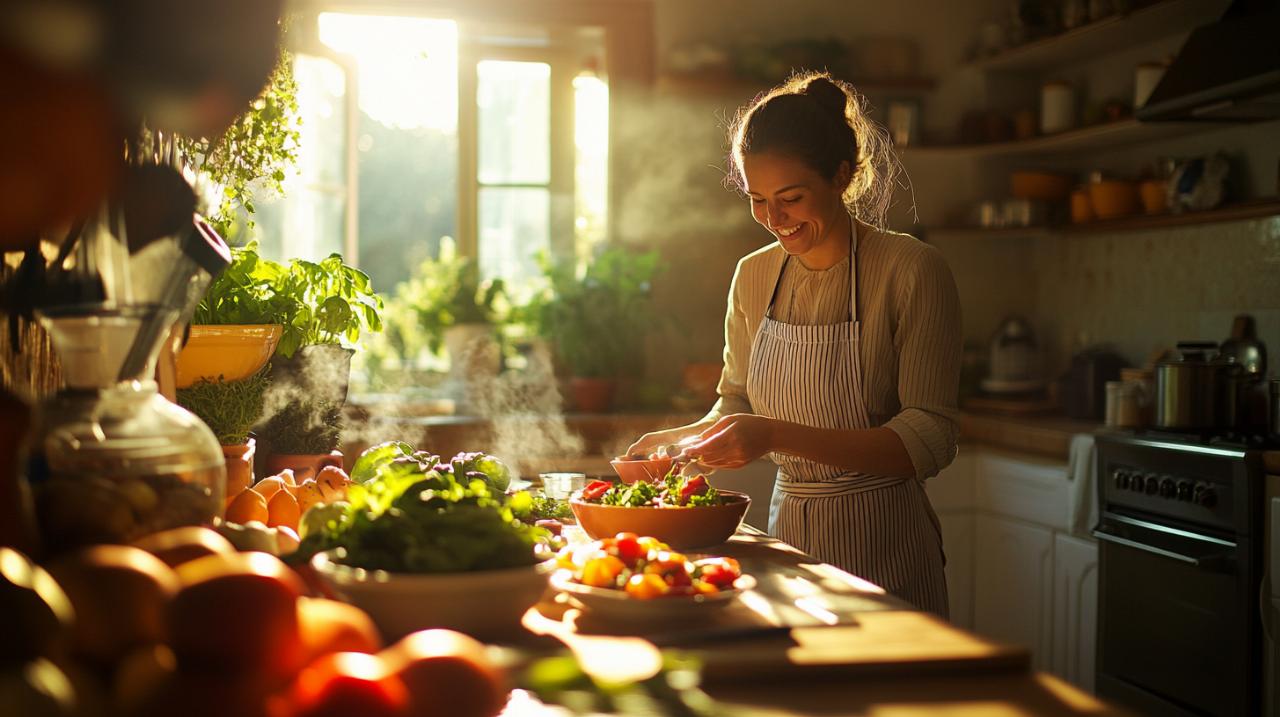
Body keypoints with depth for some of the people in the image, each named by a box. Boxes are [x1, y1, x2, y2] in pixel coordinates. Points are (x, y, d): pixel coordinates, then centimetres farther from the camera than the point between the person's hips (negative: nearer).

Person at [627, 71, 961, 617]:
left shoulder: (910, 271, -13)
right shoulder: (753, 277, 3)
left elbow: (928, 441, -19)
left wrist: (778, 435, -27)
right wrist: (682, 440, -6)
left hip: (882, 551, -4)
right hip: (787, 532, 5)